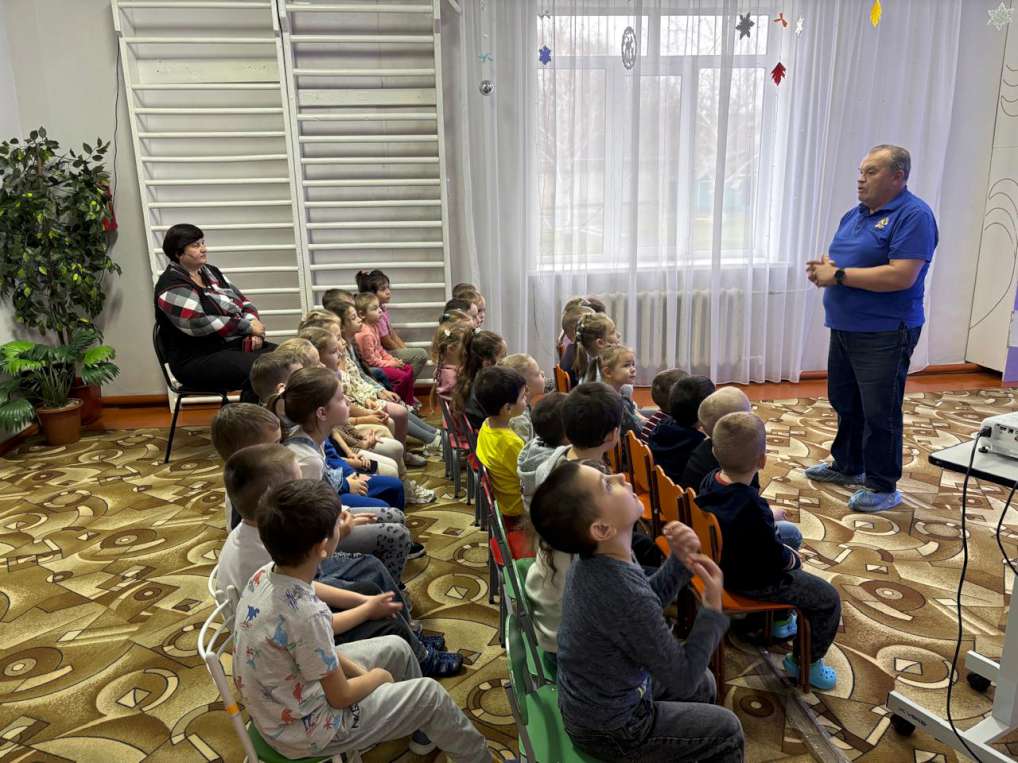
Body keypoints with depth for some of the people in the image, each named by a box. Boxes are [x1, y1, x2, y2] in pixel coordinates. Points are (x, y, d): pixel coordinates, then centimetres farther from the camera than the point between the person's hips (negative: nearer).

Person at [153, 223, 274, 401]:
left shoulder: (211, 272, 15)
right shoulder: (172, 286, -9)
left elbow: (243, 302, 15)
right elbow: (199, 325, -21)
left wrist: (254, 326, -6)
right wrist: (248, 327, -16)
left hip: (238, 346, 8)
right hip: (200, 359, -8)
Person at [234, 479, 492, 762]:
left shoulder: (264, 575, -12)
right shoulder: (307, 614, -37)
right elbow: (341, 696, -21)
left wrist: (356, 670, 1)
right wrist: (377, 676, -3)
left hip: (275, 702, 7)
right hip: (304, 729, -7)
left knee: (396, 647, 18)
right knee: (429, 693, 5)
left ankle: (424, 729, 42)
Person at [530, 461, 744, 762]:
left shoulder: (595, 559, -12)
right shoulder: (626, 597, -38)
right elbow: (682, 678, -25)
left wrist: (680, 561, -11)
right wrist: (712, 608, -18)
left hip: (590, 697, 7)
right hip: (608, 728, -7)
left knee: (704, 684, 25)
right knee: (725, 729, 12)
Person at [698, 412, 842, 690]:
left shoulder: (710, 483, -11)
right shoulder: (753, 508, -36)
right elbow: (775, 559, -24)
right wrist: (793, 559, -4)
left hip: (724, 564, 9)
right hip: (753, 582, -9)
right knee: (829, 599, 3)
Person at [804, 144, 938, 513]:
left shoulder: (914, 215, -13)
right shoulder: (854, 214, 13)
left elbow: (901, 276, -24)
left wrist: (839, 275, -20)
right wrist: (823, 268, -6)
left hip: (884, 334, -8)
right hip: (844, 328, 8)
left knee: (879, 413, 0)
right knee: (844, 403, 18)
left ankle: (883, 487, 13)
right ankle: (846, 465, 35)